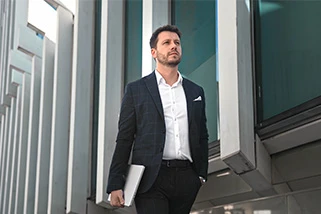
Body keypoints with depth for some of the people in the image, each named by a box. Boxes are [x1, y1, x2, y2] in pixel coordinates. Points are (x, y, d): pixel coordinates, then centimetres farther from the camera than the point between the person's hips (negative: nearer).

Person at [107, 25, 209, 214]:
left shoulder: (196, 91, 16)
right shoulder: (136, 90, 6)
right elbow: (124, 139, 3)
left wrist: (202, 174, 8)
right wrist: (115, 184, -4)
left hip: (186, 178, 4)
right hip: (151, 178, -3)